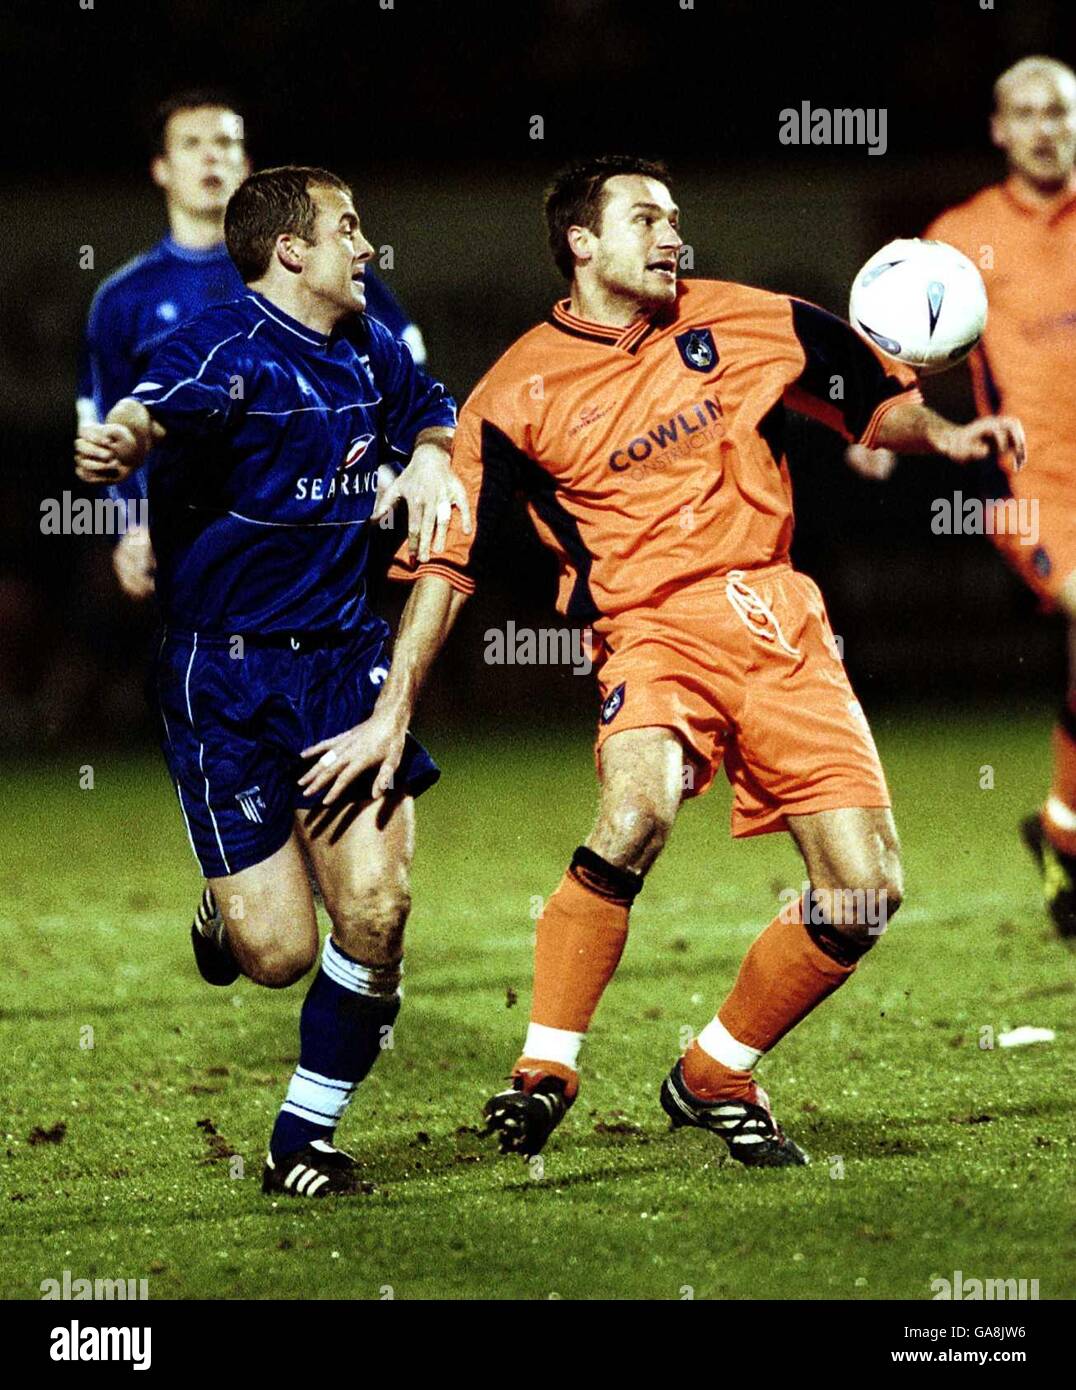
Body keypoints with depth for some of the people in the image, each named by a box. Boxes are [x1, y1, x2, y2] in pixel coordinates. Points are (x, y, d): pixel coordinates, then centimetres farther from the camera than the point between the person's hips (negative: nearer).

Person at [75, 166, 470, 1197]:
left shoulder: (373, 353, 9)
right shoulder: (228, 348, -14)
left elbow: (432, 418, 31)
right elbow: (152, 413, -37)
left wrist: (430, 455, 8)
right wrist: (118, 442, -60)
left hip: (342, 659, 6)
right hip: (221, 673, -5)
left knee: (376, 906, -11)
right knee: (279, 954, -9)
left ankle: (304, 1141, 8)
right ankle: (227, 927, 32)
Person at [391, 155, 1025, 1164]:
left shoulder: (747, 323, 8)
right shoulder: (517, 396, 0)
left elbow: (876, 402, 19)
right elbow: (446, 562, 1)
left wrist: (941, 435, -2)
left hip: (777, 624, 4)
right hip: (652, 628, -4)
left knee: (864, 890, -6)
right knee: (636, 810, -35)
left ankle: (713, 1076, 15)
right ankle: (543, 1070, -21)